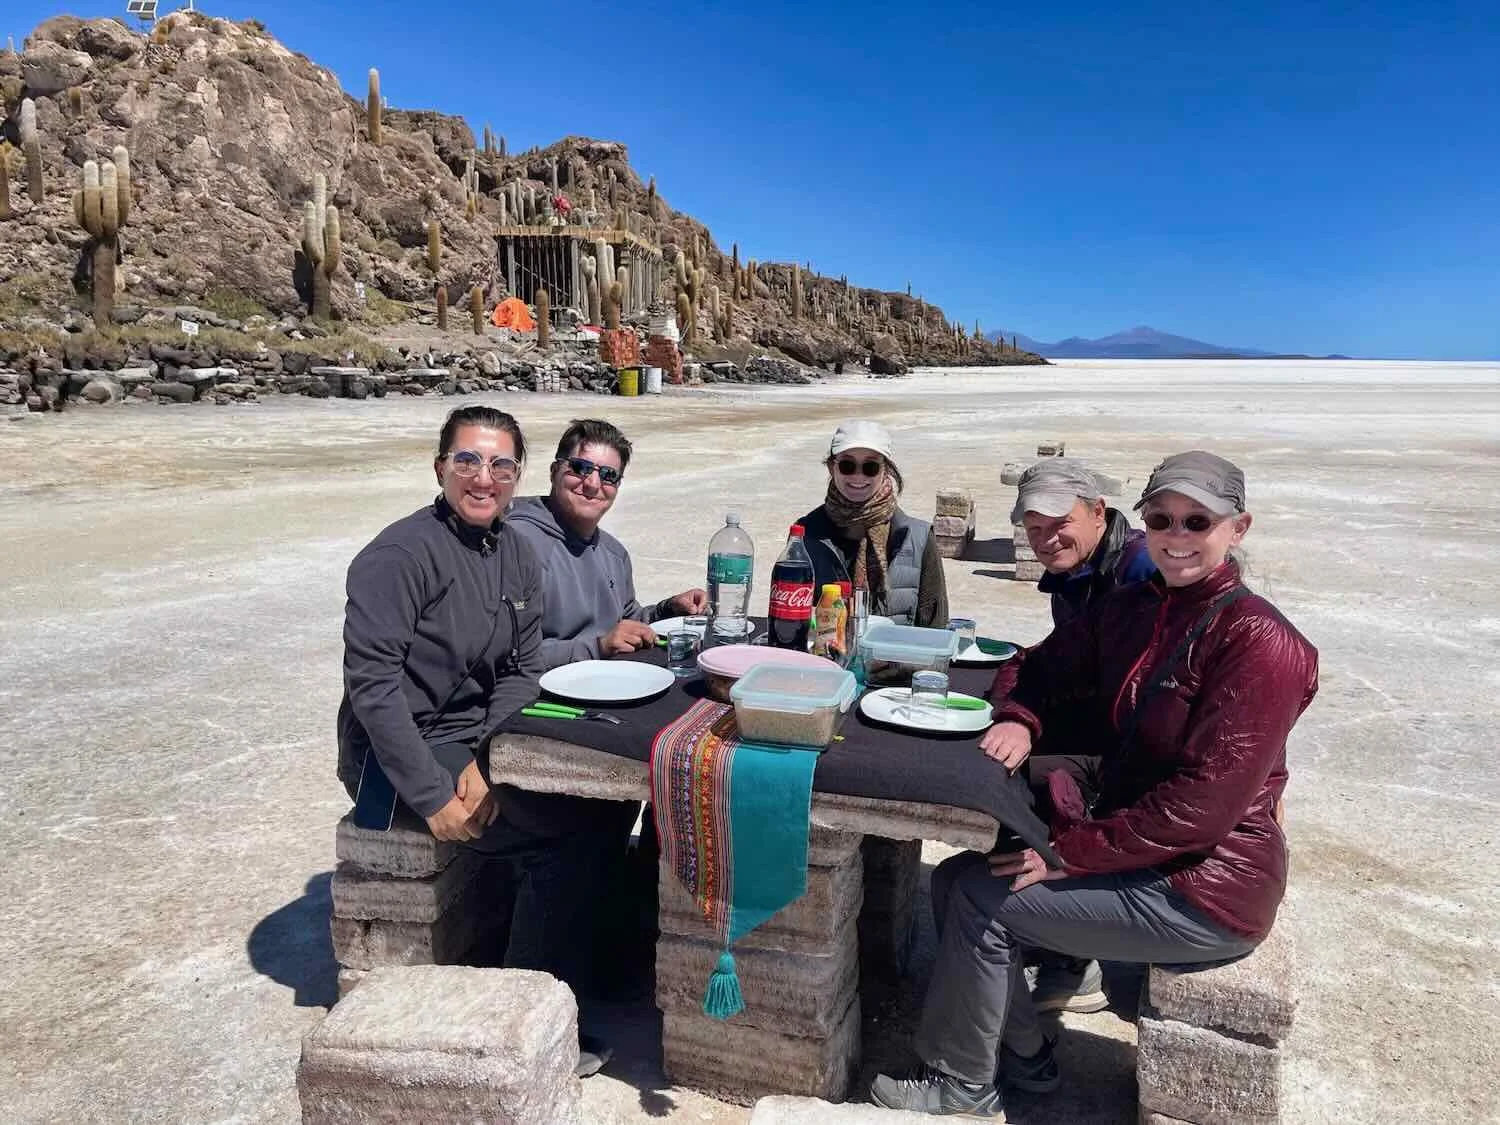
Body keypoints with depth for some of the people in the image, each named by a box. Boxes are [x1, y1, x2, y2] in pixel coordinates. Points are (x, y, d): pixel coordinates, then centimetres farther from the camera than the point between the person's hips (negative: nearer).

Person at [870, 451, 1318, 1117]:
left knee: (982, 898, -12)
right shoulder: (1133, 609, 4)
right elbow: (1051, 666, 15)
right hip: (1139, 850, 8)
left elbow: (1206, 802, -25)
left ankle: (960, 1085, 12)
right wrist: (1019, 718, -9)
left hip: (1205, 887, -8)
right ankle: (1023, 1057, 22)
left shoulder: (1258, 641, -21)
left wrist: (1070, 852, -21)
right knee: (954, 880, 3)